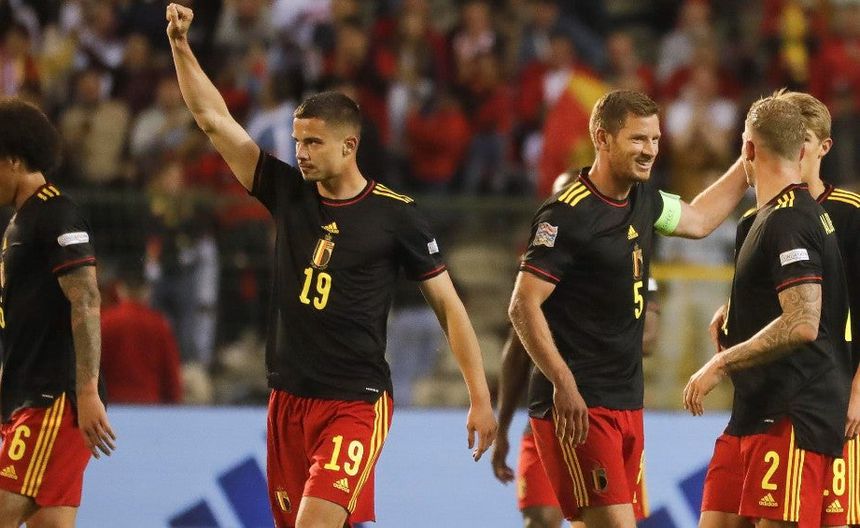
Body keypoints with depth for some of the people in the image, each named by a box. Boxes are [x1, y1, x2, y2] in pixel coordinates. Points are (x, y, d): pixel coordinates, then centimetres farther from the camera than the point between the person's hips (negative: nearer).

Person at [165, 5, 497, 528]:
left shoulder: (396, 214, -5)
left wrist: (481, 399, -3)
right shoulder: (288, 193, 6)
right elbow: (214, 118, 7)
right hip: (289, 400, 5)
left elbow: (448, 304, -1)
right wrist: (181, 46, -3)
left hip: (356, 401, -5)